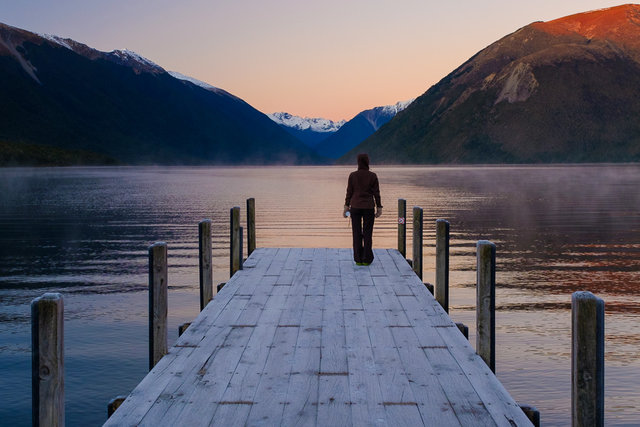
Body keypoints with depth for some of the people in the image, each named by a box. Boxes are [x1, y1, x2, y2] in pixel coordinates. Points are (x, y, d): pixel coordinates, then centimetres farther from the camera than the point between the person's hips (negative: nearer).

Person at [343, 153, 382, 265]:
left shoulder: (352, 175, -5)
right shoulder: (373, 176, -5)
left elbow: (349, 192, -2)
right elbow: (376, 193, -3)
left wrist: (346, 207, 5)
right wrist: (379, 208, 5)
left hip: (355, 206, 0)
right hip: (369, 207, 0)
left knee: (357, 233, 6)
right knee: (368, 234, 6)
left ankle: (358, 259, 5)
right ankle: (366, 259, 5)